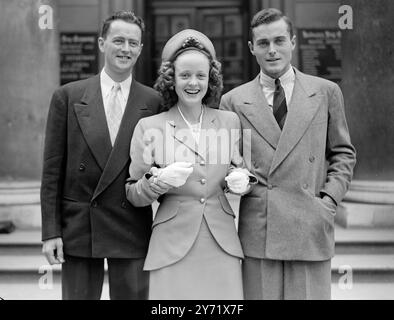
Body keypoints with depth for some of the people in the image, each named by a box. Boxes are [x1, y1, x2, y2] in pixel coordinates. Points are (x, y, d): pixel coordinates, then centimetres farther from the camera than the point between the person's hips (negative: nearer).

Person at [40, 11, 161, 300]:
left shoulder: (154, 102, 1)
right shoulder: (68, 97, 1)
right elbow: (52, 169, 0)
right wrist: (51, 231, -3)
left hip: (132, 230, 0)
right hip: (78, 229, 0)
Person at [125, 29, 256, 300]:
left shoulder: (229, 121, 7)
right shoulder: (149, 127, -1)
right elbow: (134, 195, 3)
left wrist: (241, 179, -5)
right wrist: (159, 181, -17)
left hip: (222, 244, 2)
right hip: (173, 245, -2)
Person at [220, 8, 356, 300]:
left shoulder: (326, 93, 9)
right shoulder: (233, 101, 6)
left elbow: (343, 153, 13)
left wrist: (330, 199, 1)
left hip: (311, 230, 1)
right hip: (255, 231, 0)